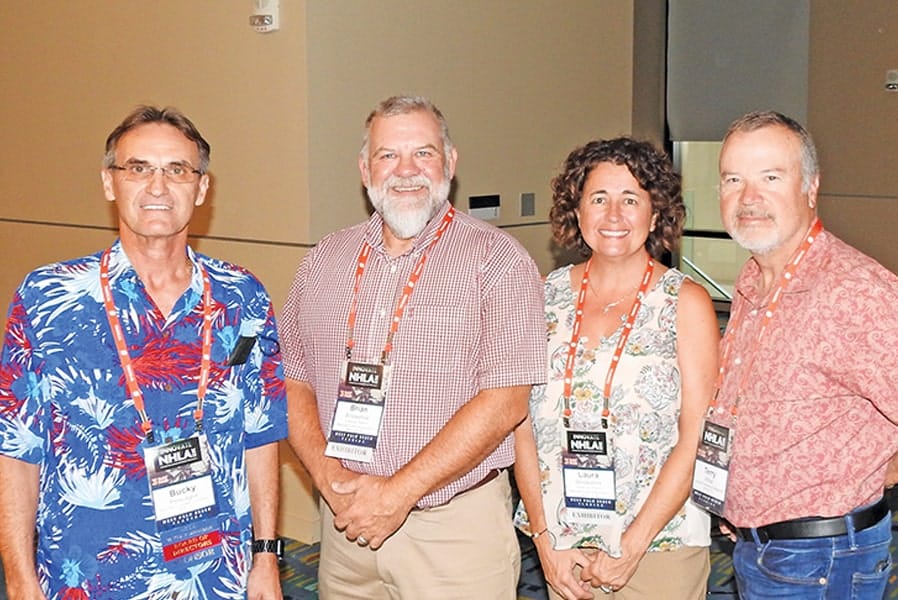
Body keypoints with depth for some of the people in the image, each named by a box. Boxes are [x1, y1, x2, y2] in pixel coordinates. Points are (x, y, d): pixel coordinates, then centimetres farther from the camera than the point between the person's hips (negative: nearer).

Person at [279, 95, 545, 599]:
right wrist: (332, 479, -10)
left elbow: (505, 402, -14)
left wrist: (397, 493, -16)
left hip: (456, 526, -3)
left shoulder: (497, 260, -7)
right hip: (346, 523, 4)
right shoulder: (325, 261, 7)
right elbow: (294, 382, 6)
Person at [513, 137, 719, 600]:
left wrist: (631, 547, -13)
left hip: (660, 543, -2)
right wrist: (544, 540, -5)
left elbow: (697, 437, -9)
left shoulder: (685, 302, -5)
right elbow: (522, 422, 1)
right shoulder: (546, 296, 2)